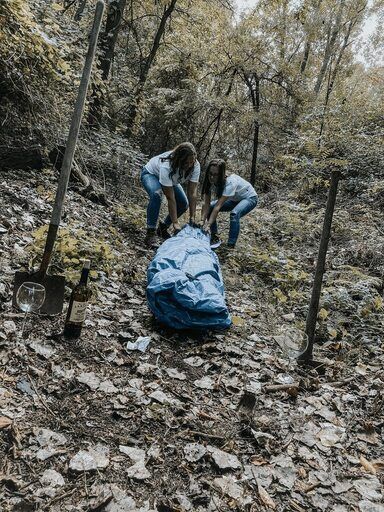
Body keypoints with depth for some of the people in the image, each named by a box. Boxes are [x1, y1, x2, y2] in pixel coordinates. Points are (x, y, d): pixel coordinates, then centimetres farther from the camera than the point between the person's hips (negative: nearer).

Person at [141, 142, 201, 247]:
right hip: (150, 174, -6)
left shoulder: (195, 166, -29)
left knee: (184, 204, -7)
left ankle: (163, 228, 16)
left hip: (171, 179, 6)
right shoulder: (166, 166, -43)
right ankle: (151, 232, -23)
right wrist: (175, 223, -38)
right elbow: (170, 198, -40)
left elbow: (192, 193, -26)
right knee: (156, 194, -36)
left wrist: (192, 218, -28)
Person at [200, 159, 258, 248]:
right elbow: (207, 204, -22)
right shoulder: (210, 181, -20)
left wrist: (208, 225, -47)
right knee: (209, 208, -11)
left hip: (249, 197, -7)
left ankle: (231, 246, -25)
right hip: (234, 199, 7)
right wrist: (202, 221, -34)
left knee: (234, 214, -36)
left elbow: (218, 206, -43)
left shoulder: (230, 182, -38)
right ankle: (214, 237, 3)